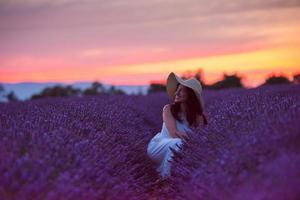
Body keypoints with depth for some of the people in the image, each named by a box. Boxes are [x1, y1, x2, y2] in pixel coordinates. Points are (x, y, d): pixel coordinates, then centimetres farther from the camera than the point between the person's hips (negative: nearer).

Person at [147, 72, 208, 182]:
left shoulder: (198, 117, -3)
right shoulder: (169, 109, -9)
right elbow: (174, 133, -23)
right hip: (158, 147, -3)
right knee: (177, 144, -33)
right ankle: (167, 178, -21)